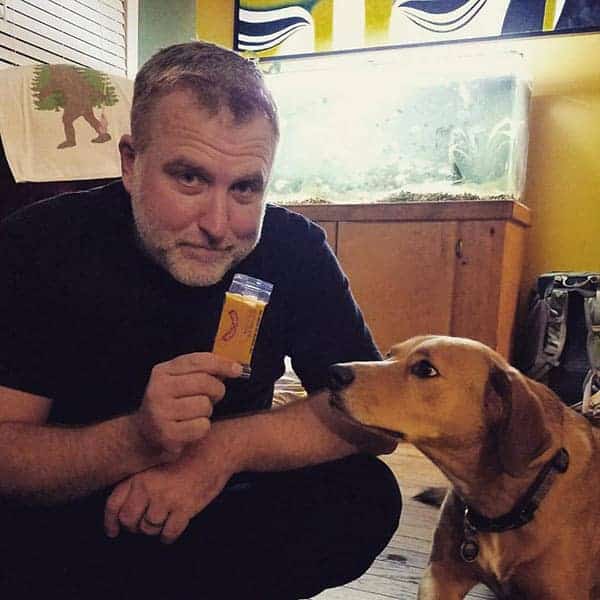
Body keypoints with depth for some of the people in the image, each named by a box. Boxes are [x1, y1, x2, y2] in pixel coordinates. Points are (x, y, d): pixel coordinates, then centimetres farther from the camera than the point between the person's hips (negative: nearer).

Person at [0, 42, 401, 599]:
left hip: (221, 506, 4)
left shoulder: (295, 248, -12)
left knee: (365, 497, -21)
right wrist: (137, 439, -38)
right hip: (66, 519, -3)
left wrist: (224, 447, -28)